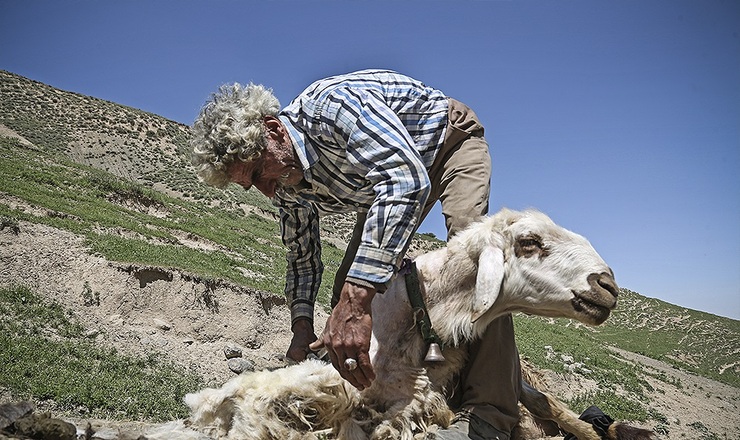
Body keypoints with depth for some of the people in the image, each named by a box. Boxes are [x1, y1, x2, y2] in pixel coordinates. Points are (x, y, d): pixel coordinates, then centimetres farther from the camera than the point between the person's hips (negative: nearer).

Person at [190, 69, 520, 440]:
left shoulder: (331, 104, -37)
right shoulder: (288, 189, -11)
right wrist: (302, 326, -12)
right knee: (350, 285, -5)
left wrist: (356, 300, -54)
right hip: (384, 173, 7)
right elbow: (302, 259, 3)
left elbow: (407, 179, -50)